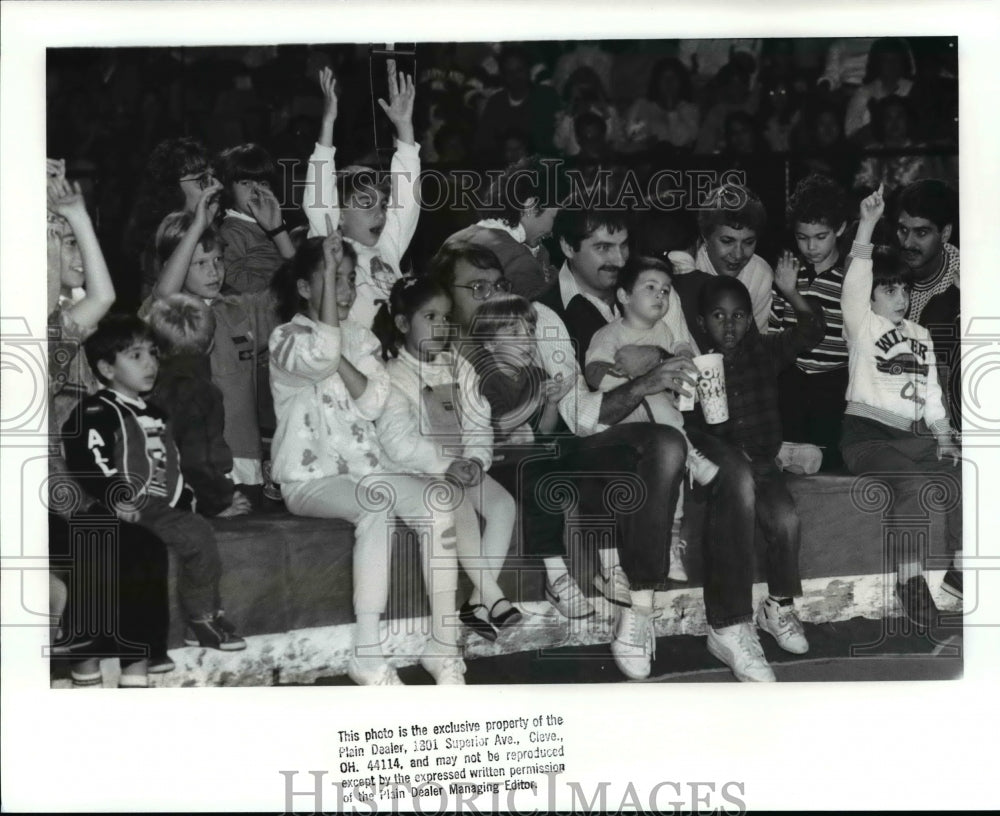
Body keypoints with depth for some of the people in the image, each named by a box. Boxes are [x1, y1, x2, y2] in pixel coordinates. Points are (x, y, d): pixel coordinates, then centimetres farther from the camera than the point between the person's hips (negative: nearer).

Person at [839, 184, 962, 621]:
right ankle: (910, 578, -26)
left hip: (913, 434, 6)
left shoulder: (920, 335, 22)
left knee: (959, 473, -21)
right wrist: (867, 224, -24)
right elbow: (856, 279, -13)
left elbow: (931, 392, 20)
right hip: (866, 434, -5)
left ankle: (960, 565, -11)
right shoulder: (862, 325, 4)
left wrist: (943, 434, 4)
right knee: (913, 482, -31)